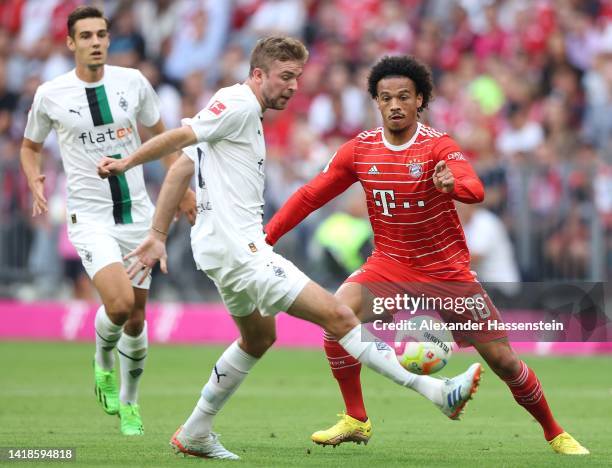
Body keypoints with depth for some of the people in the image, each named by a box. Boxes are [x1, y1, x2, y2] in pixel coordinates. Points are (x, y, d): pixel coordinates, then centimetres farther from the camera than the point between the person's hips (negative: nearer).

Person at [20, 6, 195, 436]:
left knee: (137, 318, 7)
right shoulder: (51, 95, -4)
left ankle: (129, 403, 28)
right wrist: (35, 179, -7)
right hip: (90, 217, -3)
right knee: (119, 304, -24)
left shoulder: (132, 82, 1)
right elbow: (31, 145, 12)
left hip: (137, 213, 3)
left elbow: (161, 133, 16)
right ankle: (103, 362, 8)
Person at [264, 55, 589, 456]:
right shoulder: (360, 150, -5)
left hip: (447, 269, -2)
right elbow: (311, 196, 2)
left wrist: (454, 184, -58)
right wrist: (265, 238, -6)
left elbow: (476, 190, -35)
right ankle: (356, 422, -9)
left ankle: (555, 433, 20)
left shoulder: (439, 147, -17)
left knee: (502, 359, -4)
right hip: (390, 264, 3)